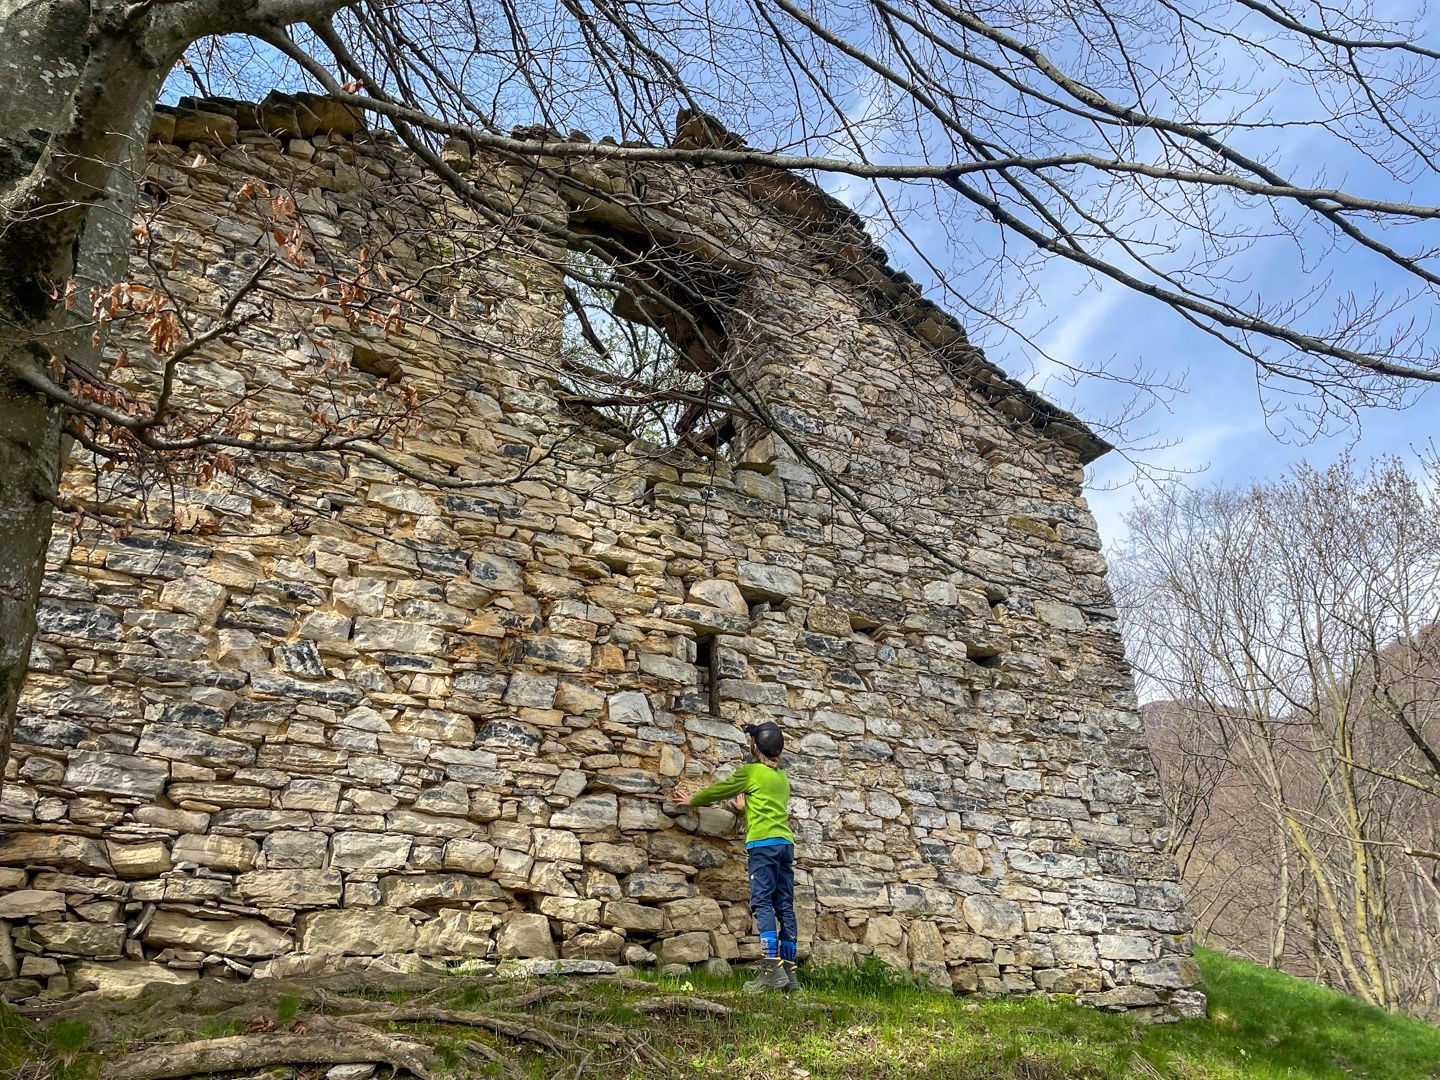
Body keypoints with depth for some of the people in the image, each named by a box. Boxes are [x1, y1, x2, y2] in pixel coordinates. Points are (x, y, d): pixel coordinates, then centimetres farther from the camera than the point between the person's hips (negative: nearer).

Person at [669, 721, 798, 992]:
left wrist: (691, 800, 28)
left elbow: (719, 790, 12)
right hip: (786, 842, 7)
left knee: (762, 904, -10)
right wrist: (744, 808, 54)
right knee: (785, 907, 4)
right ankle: (789, 971, 2)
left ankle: (773, 969, -19)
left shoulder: (750, 772, 1)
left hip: (763, 842, -7)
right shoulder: (782, 777, 20)